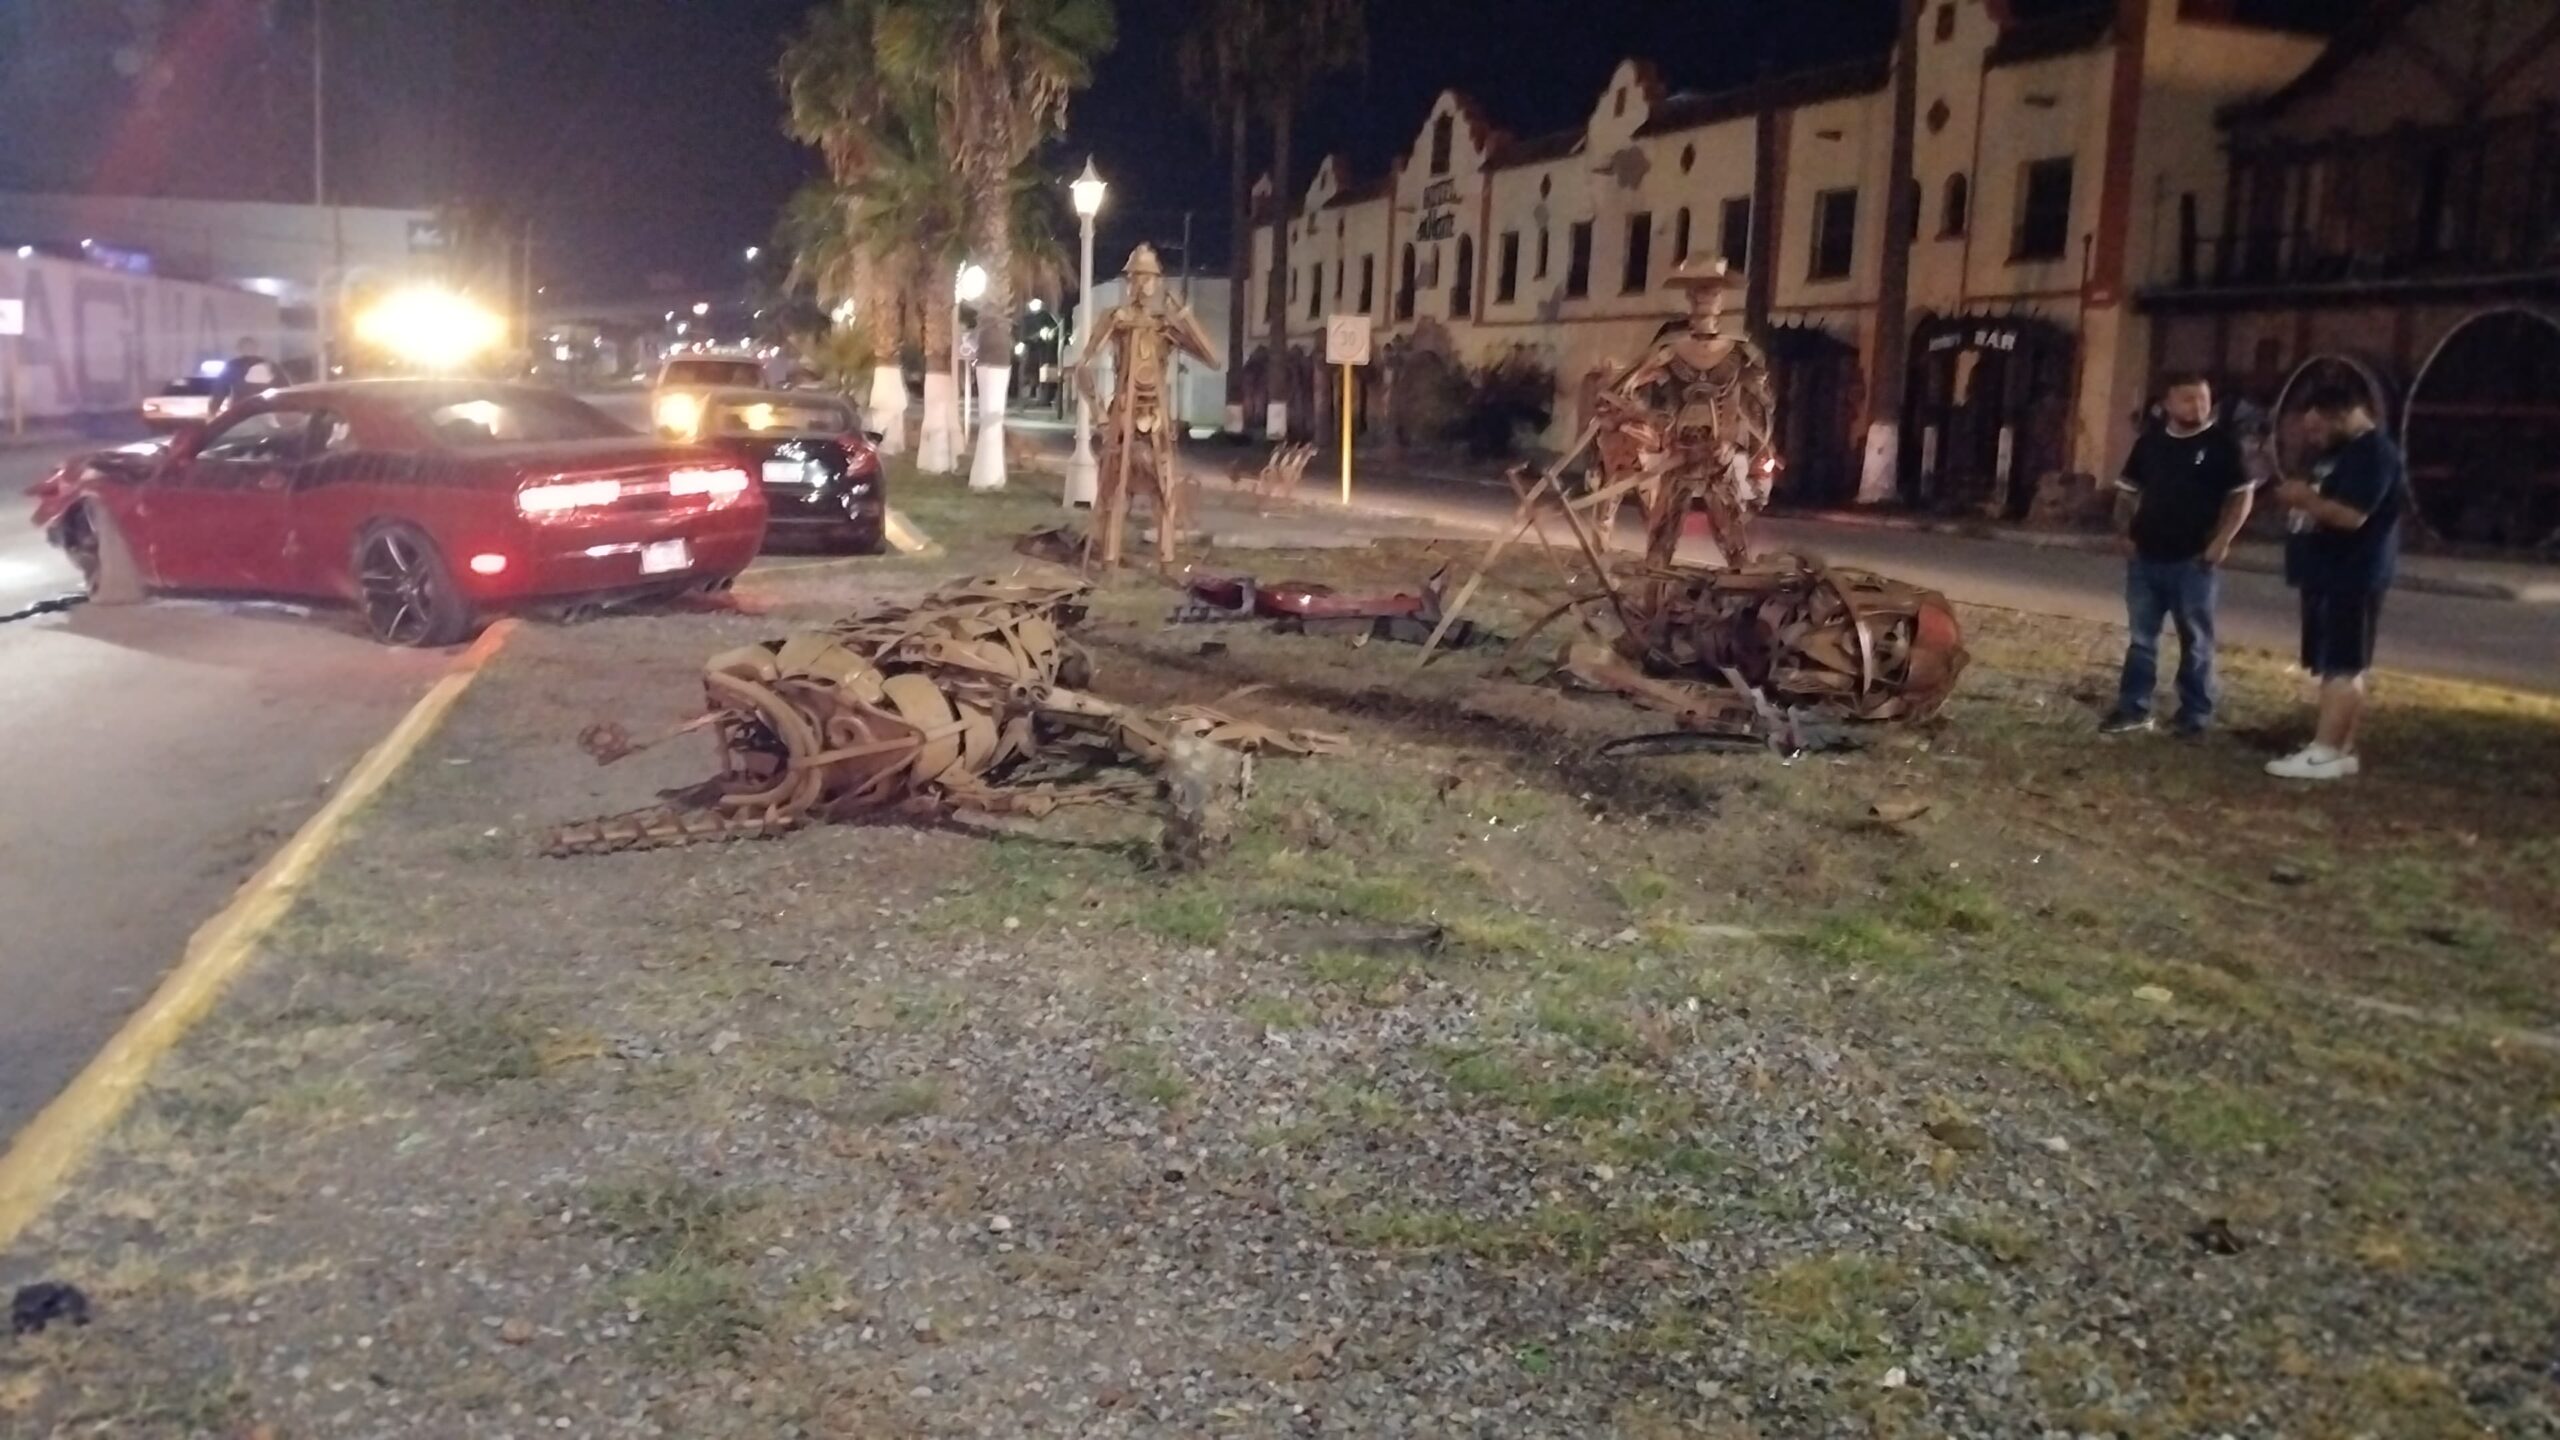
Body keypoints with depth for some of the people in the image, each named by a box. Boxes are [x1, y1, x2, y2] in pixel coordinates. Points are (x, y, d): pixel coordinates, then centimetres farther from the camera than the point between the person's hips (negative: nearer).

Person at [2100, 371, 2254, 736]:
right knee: (2141, 638, 10)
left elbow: (2242, 496, -2)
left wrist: (2222, 541, -11)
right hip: (2146, 557, 4)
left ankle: (2195, 716, 12)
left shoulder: (2223, 443, -3)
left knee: (2195, 641, 5)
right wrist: (2124, 533, 3)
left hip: (2194, 560, -4)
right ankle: (2133, 709, 18)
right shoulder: (2150, 441, 7)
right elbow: (2128, 491, 15)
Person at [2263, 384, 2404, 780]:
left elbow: (2351, 516, -25)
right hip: (2329, 575, 10)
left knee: (2341, 667, -10)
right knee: (2338, 666, 11)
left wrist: (2306, 498, -14)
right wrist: (2301, 497, 6)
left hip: (2352, 579, -10)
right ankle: (2340, 750, 15)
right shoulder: (2341, 452, 18)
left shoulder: (2374, 454, -15)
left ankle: (2324, 753, -11)